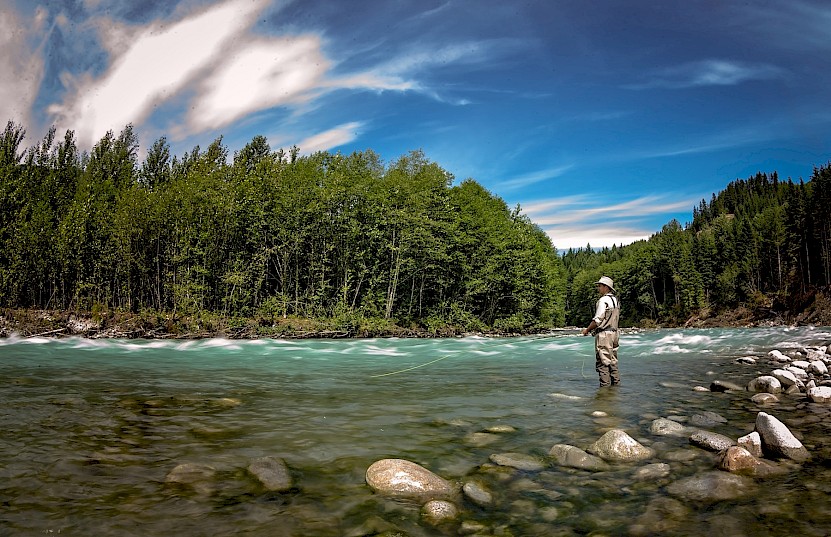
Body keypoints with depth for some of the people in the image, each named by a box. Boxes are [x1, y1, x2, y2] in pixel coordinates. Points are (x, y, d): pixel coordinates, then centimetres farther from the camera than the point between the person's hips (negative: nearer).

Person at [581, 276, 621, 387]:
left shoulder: (603, 300, -14)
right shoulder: (616, 300, 14)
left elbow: (597, 319, -17)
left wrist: (587, 330, -4)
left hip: (604, 335, -9)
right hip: (614, 333, 9)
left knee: (603, 363, -5)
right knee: (613, 362, 14)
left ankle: (605, 387, -5)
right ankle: (616, 384, 18)